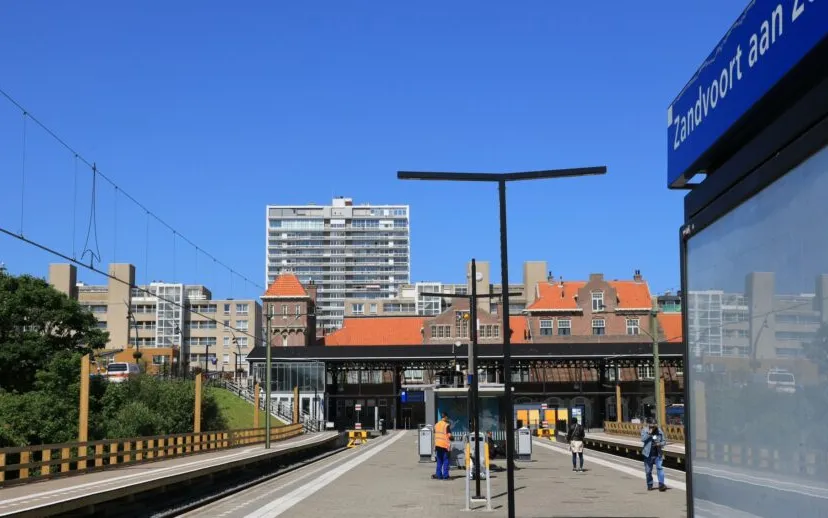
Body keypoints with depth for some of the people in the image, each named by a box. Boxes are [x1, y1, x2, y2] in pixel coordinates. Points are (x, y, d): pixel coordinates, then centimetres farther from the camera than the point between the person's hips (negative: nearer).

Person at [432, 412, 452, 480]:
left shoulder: (436, 425, 9)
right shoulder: (447, 425, -10)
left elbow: (435, 434, 13)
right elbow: (449, 436, -12)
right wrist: (452, 438, 9)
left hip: (437, 445, 6)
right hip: (445, 445, -6)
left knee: (439, 461, 11)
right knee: (446, 461, 1)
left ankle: (439, 475, 11)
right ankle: (445, 476, -1)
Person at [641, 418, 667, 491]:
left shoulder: (659, 431, 2)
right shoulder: (644, 430, -5)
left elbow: (664, 441, 9)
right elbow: (643, 439, -22)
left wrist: (660, 444, -12)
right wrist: (649, 433, -28)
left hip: (658, 454, 1)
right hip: (648, 454, -1)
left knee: (660, 468, -15)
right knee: (648, 471, 8)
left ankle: (661, 484, -17)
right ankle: (649, 485, 24)